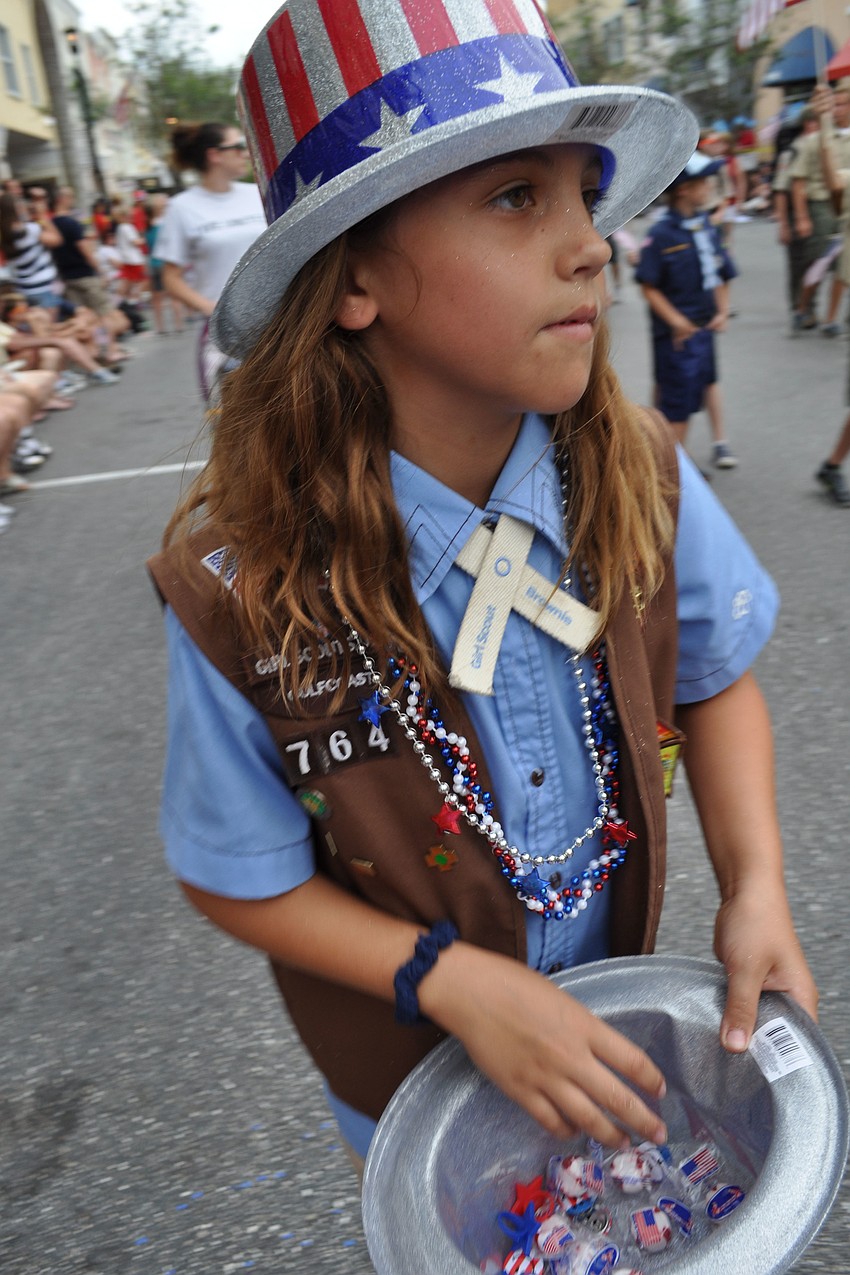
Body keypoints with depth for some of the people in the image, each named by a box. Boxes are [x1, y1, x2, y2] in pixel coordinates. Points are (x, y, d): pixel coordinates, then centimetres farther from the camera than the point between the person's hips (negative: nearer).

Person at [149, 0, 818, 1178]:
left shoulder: (640, 479, -23)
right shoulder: (241, 592, -31)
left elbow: (715, 678, -5)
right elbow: (240, 880, -16)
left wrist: (754, 887, -18)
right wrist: (454, 984, -25)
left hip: (610, 990, 3)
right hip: (405, 1056, -2)